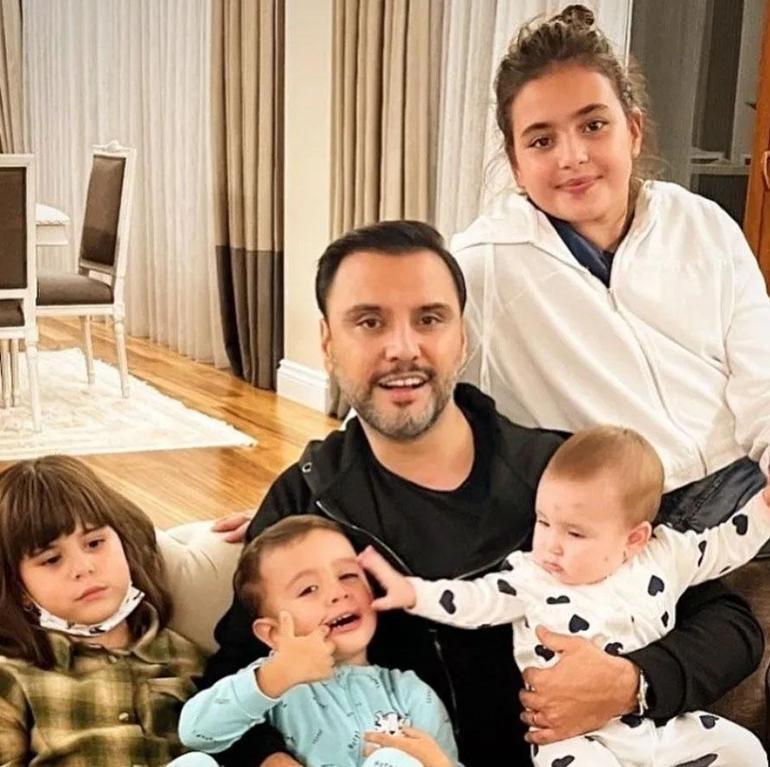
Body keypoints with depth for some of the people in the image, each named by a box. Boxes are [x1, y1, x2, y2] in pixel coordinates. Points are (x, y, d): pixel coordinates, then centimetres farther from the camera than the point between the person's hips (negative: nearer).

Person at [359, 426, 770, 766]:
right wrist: (412, 591, -20)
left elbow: (723, 547, 14)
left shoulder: (664, 555, 2)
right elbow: (475, 600, -7)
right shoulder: (529, 577, -3)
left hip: (664, 724, 3)